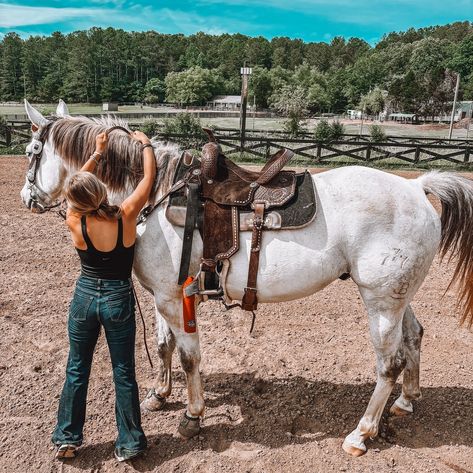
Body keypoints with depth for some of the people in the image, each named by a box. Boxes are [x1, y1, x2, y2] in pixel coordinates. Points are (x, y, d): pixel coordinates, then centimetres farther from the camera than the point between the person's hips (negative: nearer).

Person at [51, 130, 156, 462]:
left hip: (84, 297, 1)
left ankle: (67, 439, 31)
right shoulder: (126, 216, -18)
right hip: (119, 300, -1)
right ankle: (129, 443, 23)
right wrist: (145, 143, 10)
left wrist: (98, 153, 13)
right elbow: (149, 178, -5)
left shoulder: (75, 223, -14)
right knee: (124, 372, 11)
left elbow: (76, 187, 6)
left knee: (77, 370, 17)